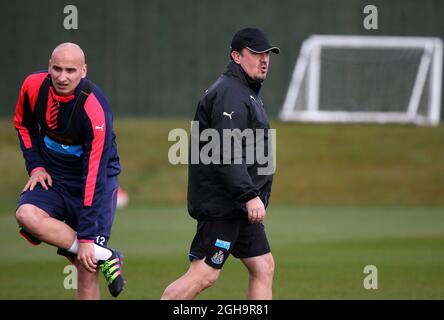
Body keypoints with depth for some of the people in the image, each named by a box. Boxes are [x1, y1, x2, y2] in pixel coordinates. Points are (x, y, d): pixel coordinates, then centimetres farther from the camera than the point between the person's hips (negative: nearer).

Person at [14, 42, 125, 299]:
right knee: (26, 215, -29)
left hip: (96, 182, -4)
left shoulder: (95, 109, -27)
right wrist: (36, 166, -3)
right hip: (52, 178, 4)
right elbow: (23, 124, 13)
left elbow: (95, 174, -27)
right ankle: (104, 257, -23)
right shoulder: (34, 86, -11)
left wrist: (86, 237, -28)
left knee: (87, 268, -13)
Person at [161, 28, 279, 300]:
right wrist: (250, 196, -28)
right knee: (204, 274, -12)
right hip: (222, 203, -11)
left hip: (240, 206, 11)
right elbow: (226, 153, -24)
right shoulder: (231, 93, -14)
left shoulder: (247, 93, 21)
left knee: (263, 268, 8)